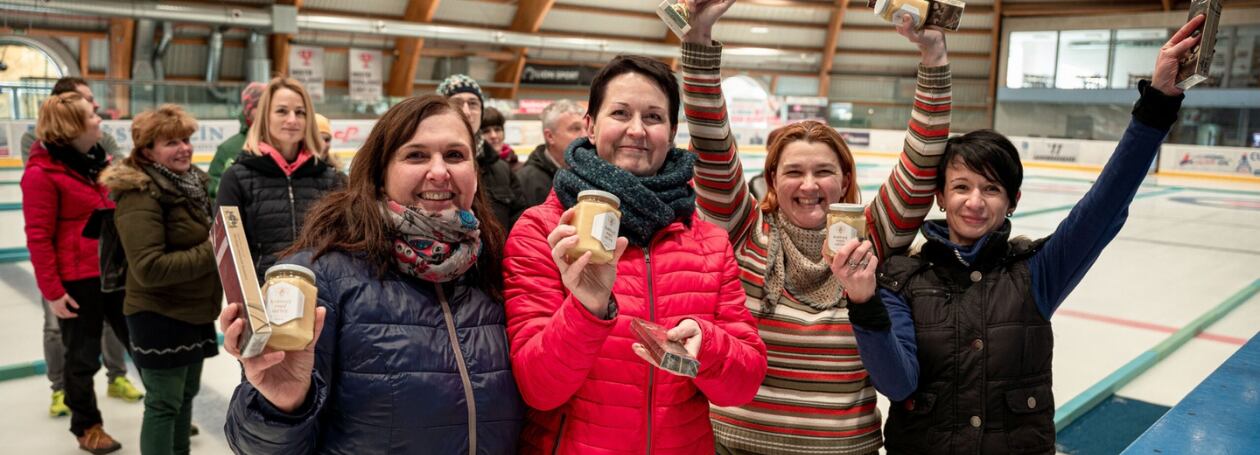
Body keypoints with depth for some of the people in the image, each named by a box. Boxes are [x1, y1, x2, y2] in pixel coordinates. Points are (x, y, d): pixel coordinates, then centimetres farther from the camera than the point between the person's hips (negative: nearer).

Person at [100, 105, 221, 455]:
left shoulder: (193, 181, 7)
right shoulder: (140, 195, -20)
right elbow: (150, 268, -28)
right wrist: (210, 254, -23)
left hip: (195, 311, 8)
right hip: (159, 316, -8)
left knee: (186, 394, 20)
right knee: (164, 403, 2)